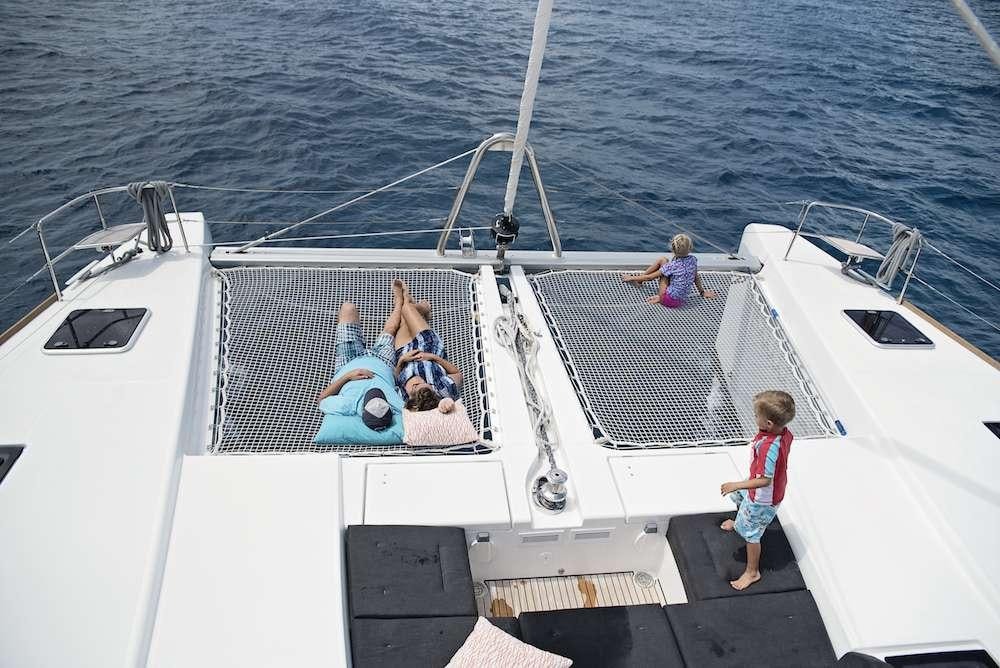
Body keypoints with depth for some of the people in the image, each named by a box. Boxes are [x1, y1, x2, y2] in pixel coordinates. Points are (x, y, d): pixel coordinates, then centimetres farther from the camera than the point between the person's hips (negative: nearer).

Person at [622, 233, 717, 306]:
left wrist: (631, 278, 3)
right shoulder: (693, 260, -6)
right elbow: (696, 278, 9)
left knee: (663, 261, 2)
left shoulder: (672, 266, -19)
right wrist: (702, 292, 26)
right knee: (662, 260, 10)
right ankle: (640, 277, 26)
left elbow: (649, 277, -10)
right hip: (681, 300, 6)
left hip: (669, 300, -6)